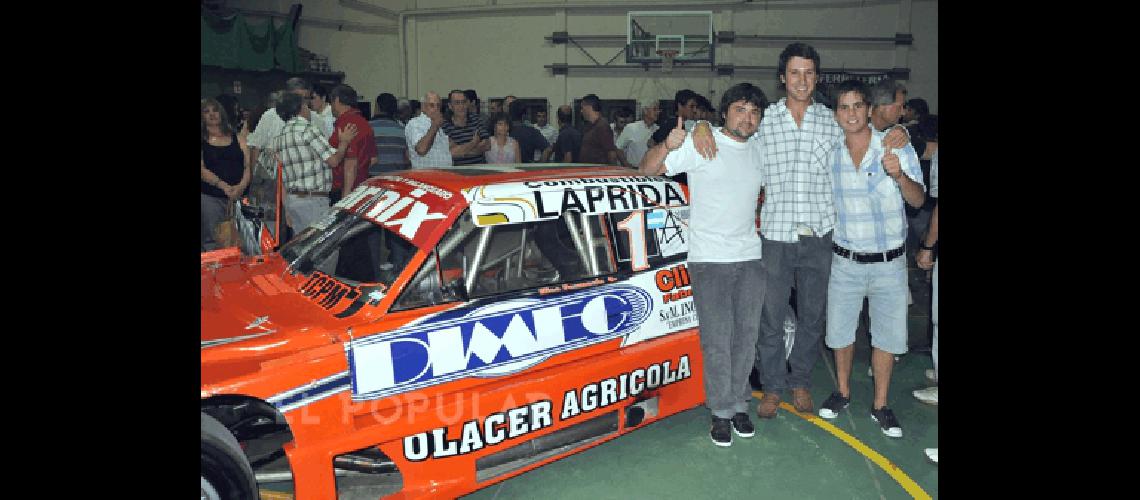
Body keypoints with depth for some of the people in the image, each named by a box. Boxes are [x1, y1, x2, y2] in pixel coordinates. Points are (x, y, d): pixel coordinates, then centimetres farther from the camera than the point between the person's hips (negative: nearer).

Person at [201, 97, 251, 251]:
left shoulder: (238, 139, 14)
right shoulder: (203, 142, 7)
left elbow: (248, 165, 7)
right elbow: (202, 170, -4)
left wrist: (242, 186, -12)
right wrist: (223, 186, -19)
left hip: (239, 197, 2)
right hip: (211, 198, -1)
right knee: (212, 244, -6)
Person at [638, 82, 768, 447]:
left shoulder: (759, 151, 11)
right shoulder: (701, 144, -5)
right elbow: (647, 169, -10)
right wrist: (667, 146, -29)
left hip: (750, 257, 5)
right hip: (709, 260, -5)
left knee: (746, 336, 10)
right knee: (717, 340, -3)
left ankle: (739, 405, 24)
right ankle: (721, 413, 10)